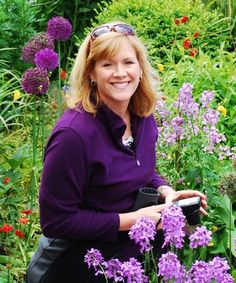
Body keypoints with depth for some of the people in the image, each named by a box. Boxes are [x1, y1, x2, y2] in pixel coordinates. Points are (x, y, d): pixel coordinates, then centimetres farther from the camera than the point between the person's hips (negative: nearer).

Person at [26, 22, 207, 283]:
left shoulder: (144, 118, -3)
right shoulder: (74, 134, -25)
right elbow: (55, 220, -21)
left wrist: (165, 190, -6)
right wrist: (129, 220, -23)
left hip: (130, 250, 7)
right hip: (74, 260, -6)